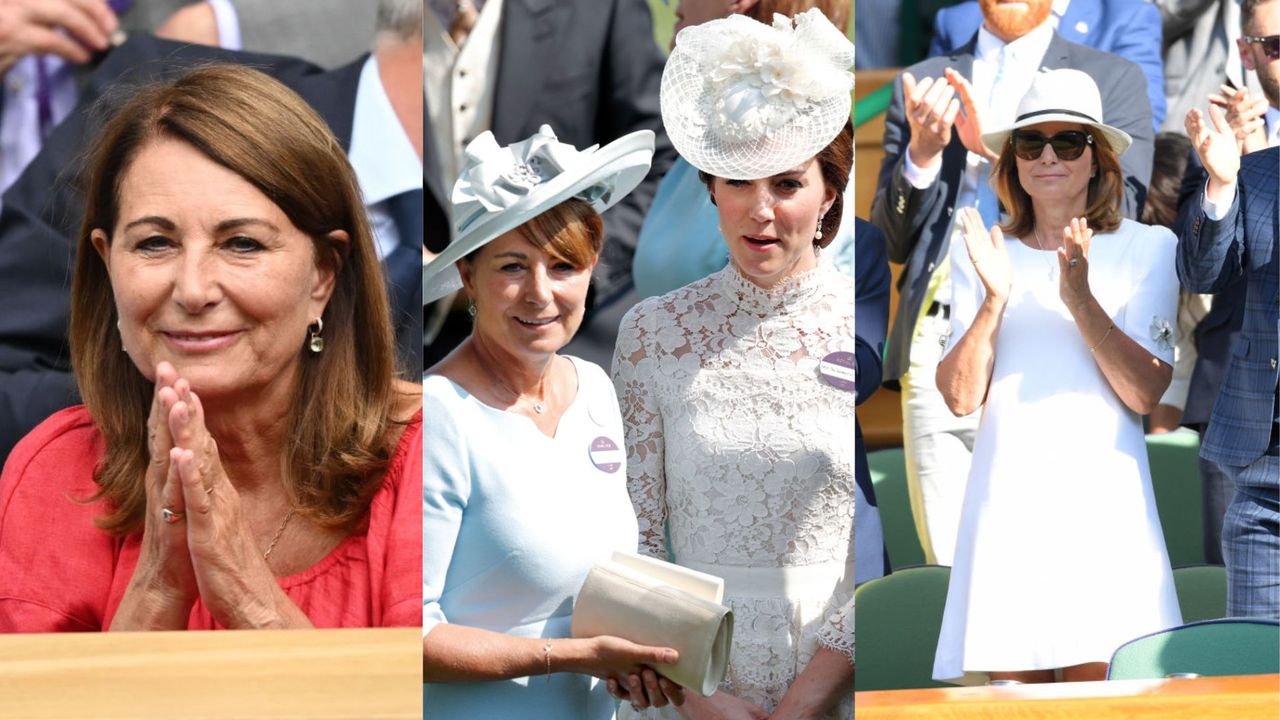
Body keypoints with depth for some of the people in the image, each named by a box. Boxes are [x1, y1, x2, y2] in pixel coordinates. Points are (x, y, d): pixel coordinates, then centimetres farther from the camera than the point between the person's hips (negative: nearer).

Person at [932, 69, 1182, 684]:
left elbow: (1144, 393, -4)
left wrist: (1081, 299, -16)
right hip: (1007, 501, 2)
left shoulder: (1148, 249, 5)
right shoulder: (979, 257, 11)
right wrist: (994, 299, -11)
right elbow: (960, 396, 3)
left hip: (1106, 503, -1)